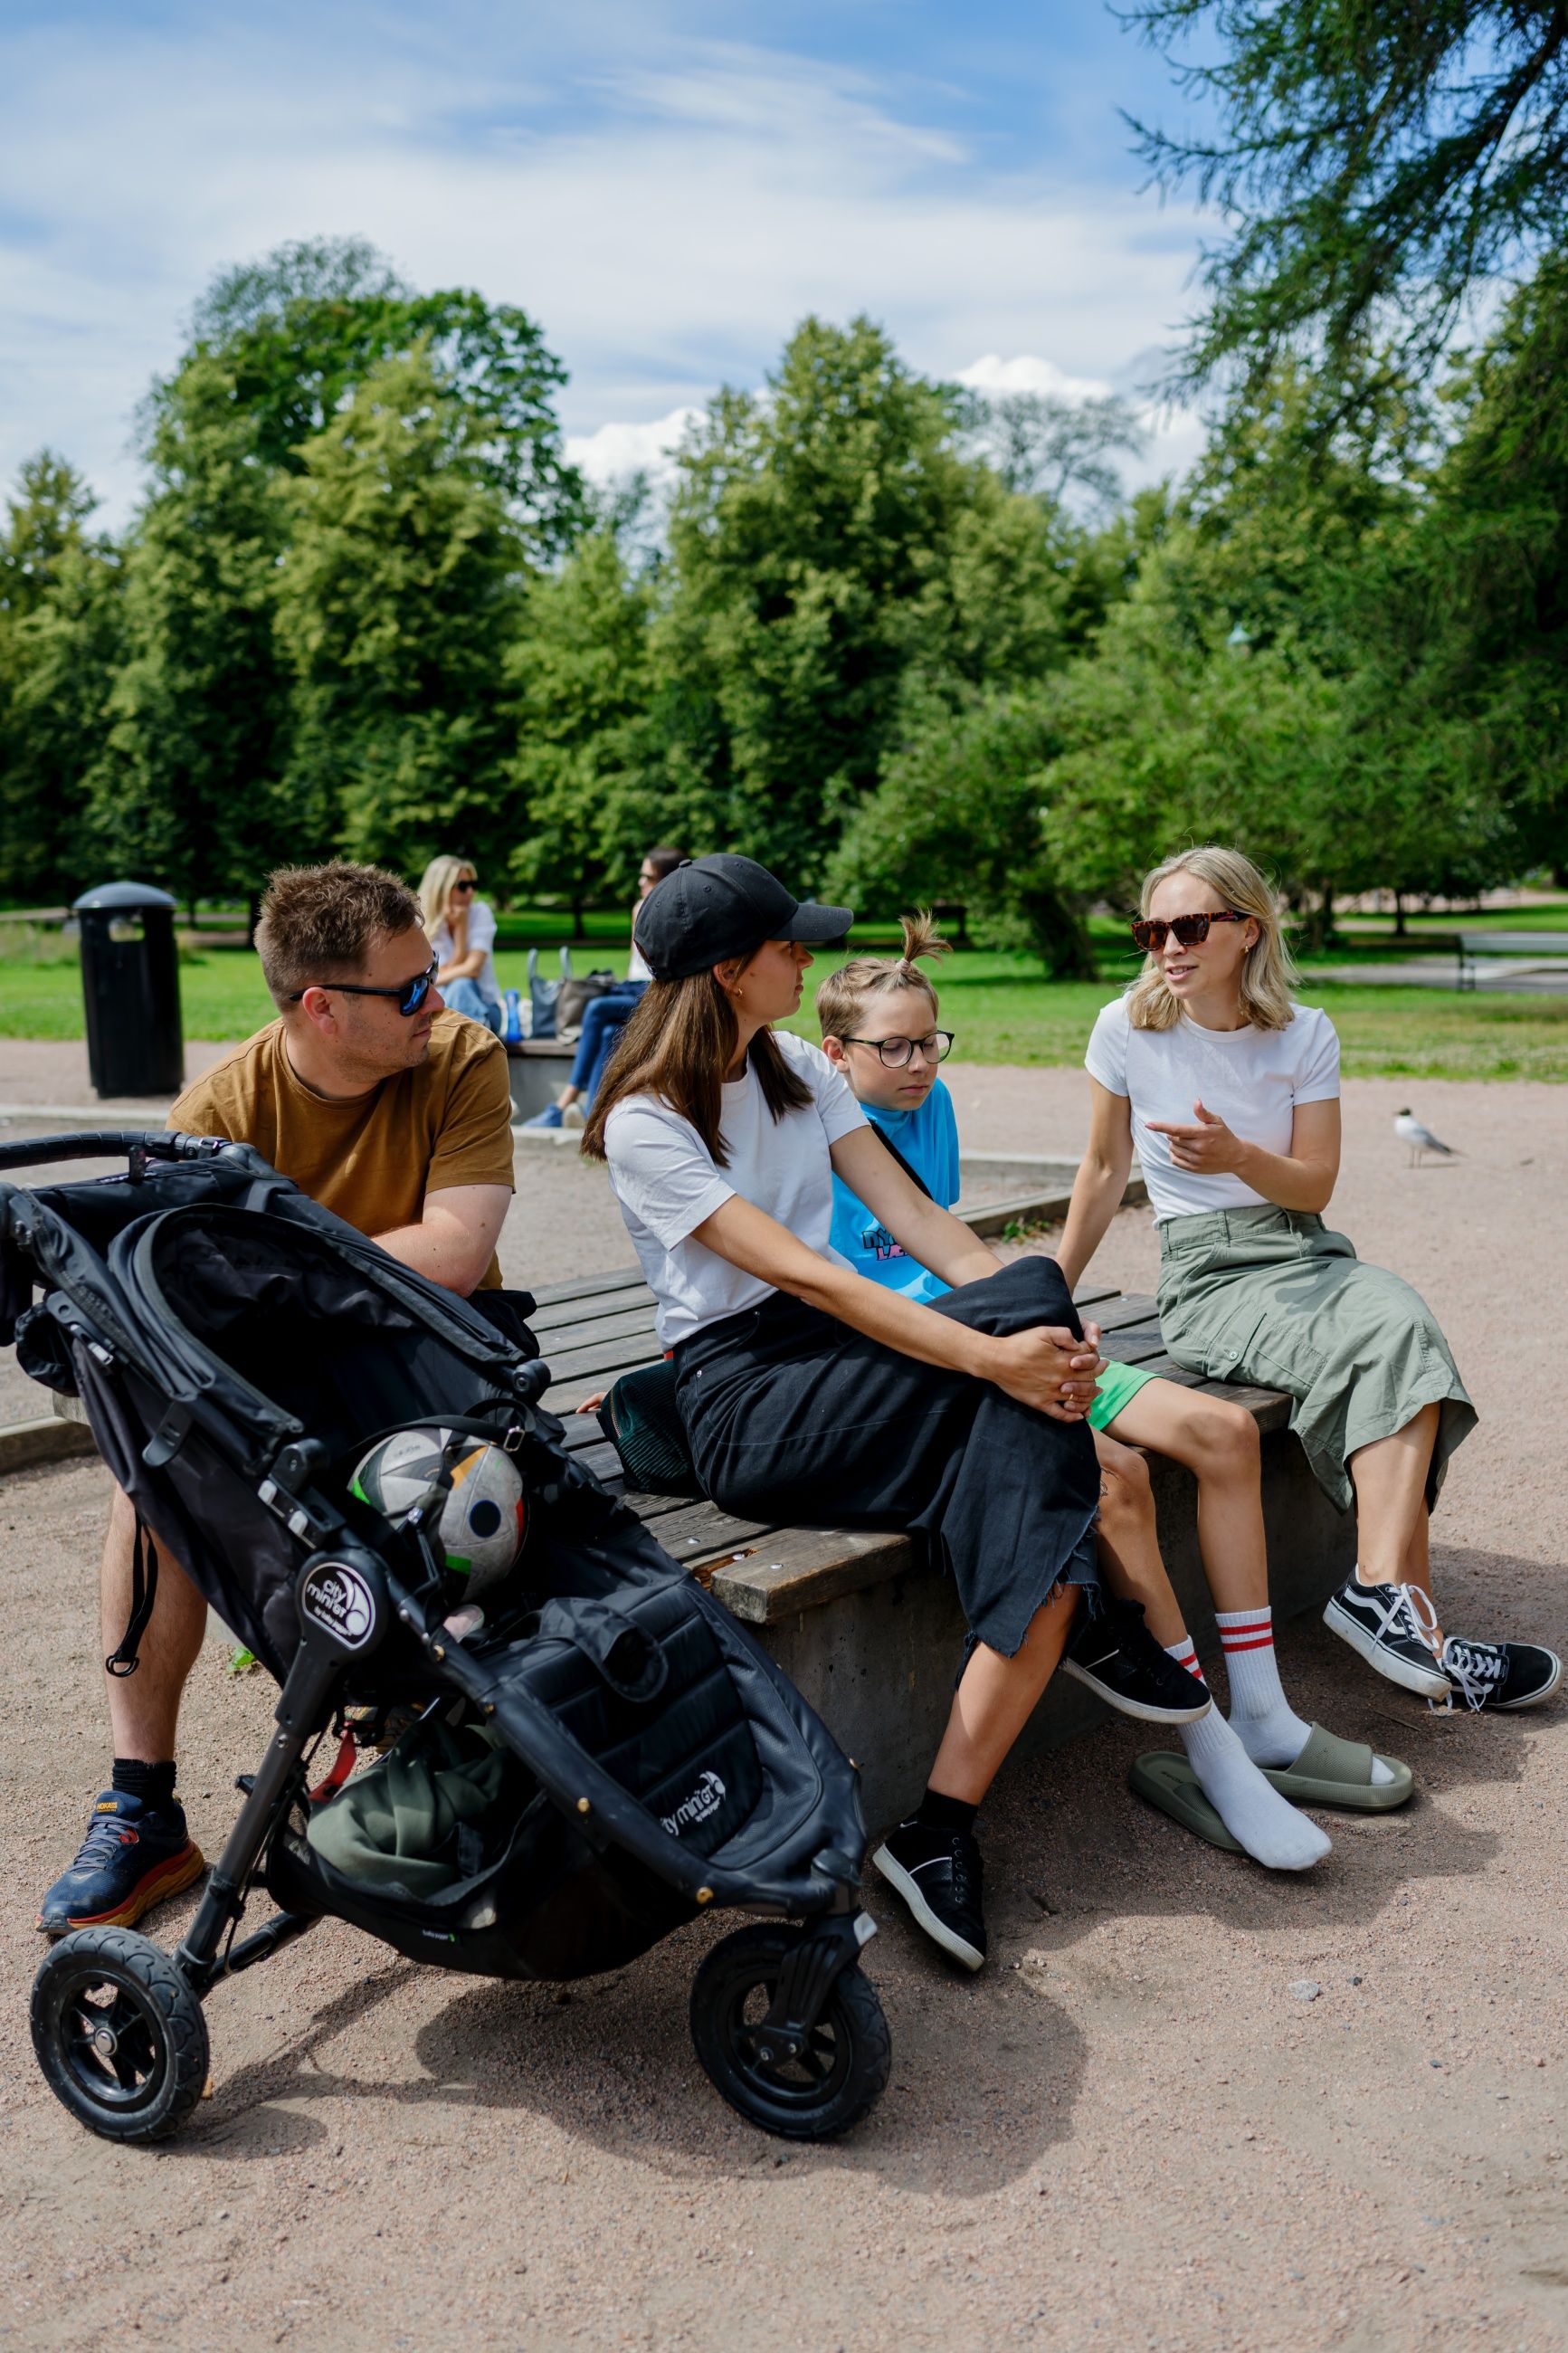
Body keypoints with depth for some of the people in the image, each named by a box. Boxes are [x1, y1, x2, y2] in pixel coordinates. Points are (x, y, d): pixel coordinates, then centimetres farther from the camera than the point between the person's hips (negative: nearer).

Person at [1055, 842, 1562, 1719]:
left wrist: (1239, 1157, -20)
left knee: (1404, 1324, -33)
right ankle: (1416, 1625, -32)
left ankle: (1383, 1589, -38)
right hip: (1206, 1276, -3)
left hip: (1306, 1253, 3)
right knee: (1390, 1350, -30)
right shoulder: (1128, 1029, -2)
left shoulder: (1305, 1035, 3)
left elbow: (1315, 1188, 1)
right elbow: (1105, 1172, 10)